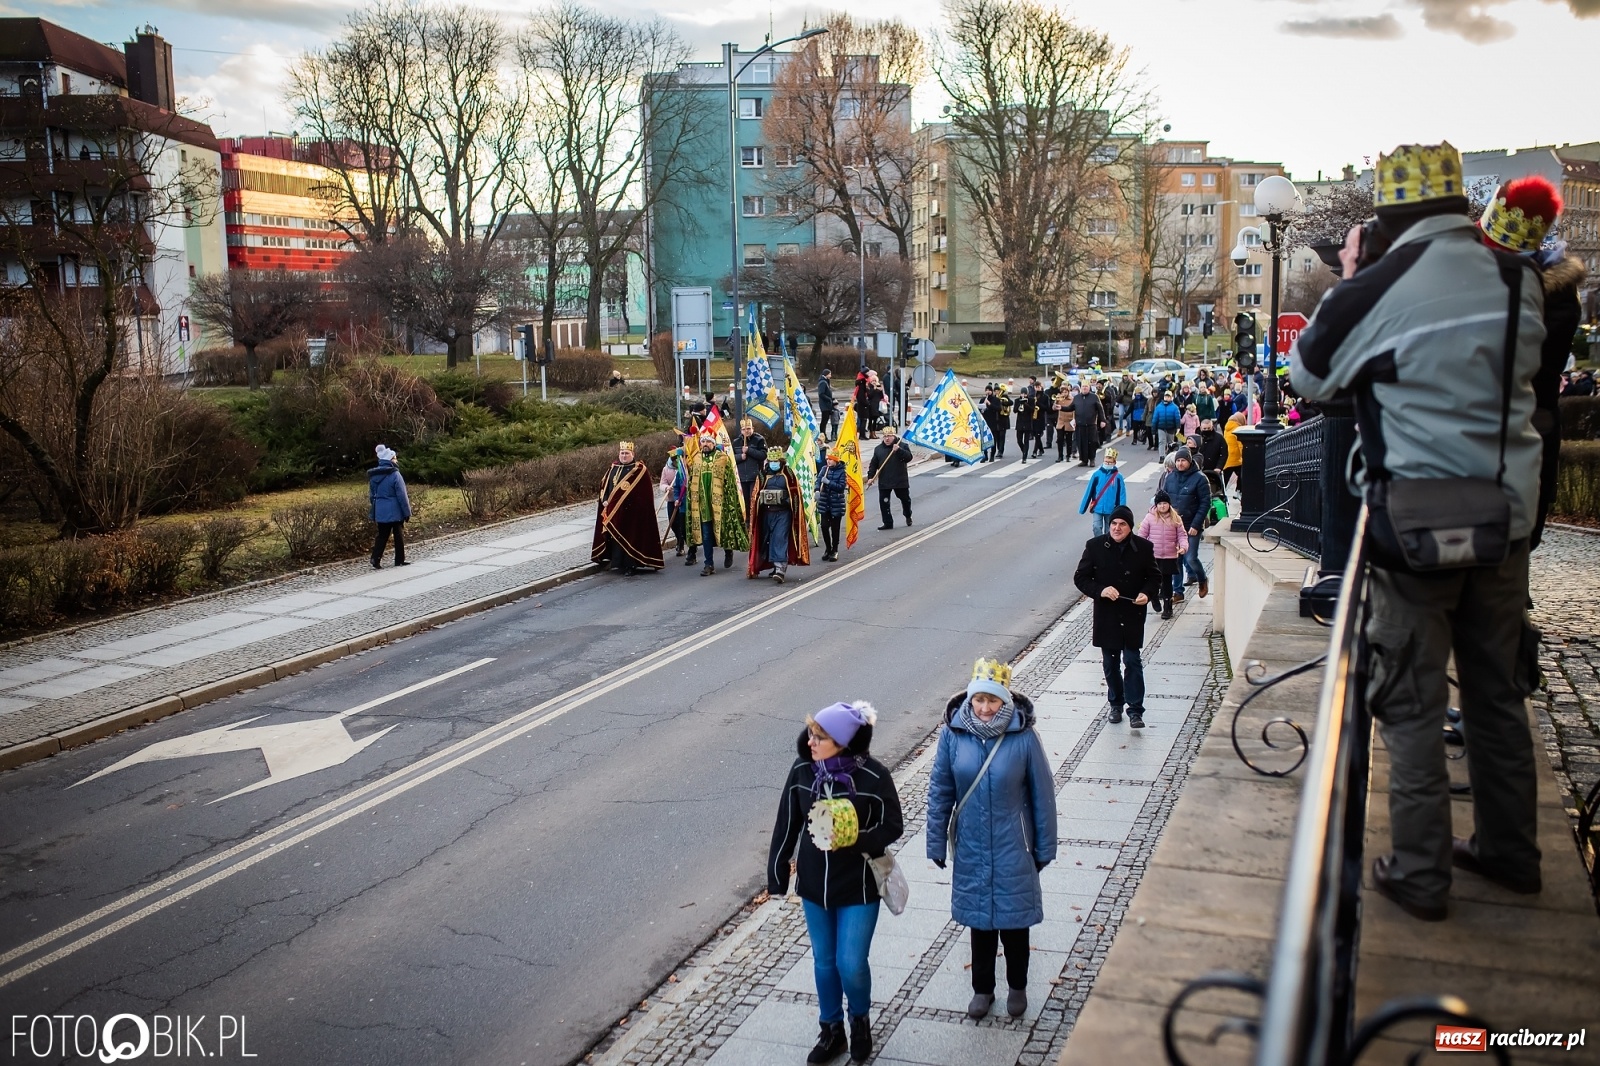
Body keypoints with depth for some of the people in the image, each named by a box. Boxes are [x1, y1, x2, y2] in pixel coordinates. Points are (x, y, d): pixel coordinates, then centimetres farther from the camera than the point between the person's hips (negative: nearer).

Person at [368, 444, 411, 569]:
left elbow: (372, 495, 14)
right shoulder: (394, 475, -15)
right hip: (395, 512, -5)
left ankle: (376, 560, -4)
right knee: (399, 536, 8)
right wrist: (407, 512, -7)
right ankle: (399, 560, 13)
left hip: (380, 512, 5)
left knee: (382, 536, 9)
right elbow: (402, 496, -14)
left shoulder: (373, 476, 6)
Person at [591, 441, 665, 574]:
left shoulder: (640, 470, -3)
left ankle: (631, 565, 1)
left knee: (631, 537, -4)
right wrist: (605, 500, 1)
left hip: (632, 511, -5)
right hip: (614, 510, 5)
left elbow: (646, 491, -7)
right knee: (616, 536, 7)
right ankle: (617, 564, 14)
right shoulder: (613, 468, 13)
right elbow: (604, 484, 16)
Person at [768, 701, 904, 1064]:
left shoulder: (873, 776, -20)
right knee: (824, 962, 16)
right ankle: (831, 1031, 36)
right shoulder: (802, 771, -9)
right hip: (814, 885, 4)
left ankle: (860, 1020, 33)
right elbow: (787, 826, 0)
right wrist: (777, 877, 5)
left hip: (859, 886, -3)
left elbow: (893, 826, -10)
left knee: (851, 964, 1)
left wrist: (854, 840, -27)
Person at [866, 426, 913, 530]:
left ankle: (908, 516, 40)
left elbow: (909, 457, -17)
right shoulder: (878, 449, 6)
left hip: (900, 480, -2)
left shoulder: (903, 446, -2)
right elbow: (873, 464, 7)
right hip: (884, 482, 2)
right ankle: (888, 523, 6)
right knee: (883, 502, -3)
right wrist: (870, 477, -3)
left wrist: (899, 450, -28)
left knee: (905, 499, 14)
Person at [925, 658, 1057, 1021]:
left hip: (1013, 850, -2)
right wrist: (937, 843, 1)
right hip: (971, 849, 2)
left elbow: (1042, 795, -7)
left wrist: (1044, 848, -1)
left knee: (1014, 921, 14)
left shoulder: (1023, 737, -18)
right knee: (979, 921, 17)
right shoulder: (953, 734, -12)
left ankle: (1017, 987, 38)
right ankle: (982, 988, 37)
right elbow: (940, 791, -2)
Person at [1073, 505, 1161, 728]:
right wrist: (1100, 590, -19)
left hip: (1133, 615, -1)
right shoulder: (1095, 546, -5)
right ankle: (1115, 705, 28)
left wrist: (1147, 593, -13)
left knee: (1132, 662, -2)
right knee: (1110, 663, 12)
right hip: (1106, 615, 1)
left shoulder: (1143, 547, -4)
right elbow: (1080, 577, -2)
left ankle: (1135, 710, 1)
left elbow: (1154, 577, 7)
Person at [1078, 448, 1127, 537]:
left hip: (1111, 509, 0)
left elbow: (1122, 495, -4)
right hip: (1097, 508, 0)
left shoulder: (1118, 476, -7)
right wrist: (1082, 508, 1)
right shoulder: (1097, 474, -6)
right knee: (1097, 528, -13)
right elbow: (1089, 492, -1)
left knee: (1109, 531, 12)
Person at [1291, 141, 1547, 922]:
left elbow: (1307, 377, 0)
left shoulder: (1379, 288, -15)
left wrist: (1345, 280, 8)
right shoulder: (1519, 279, 1)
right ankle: (1509, 851, 31)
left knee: (1412, 704, 4)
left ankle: (1420, 876, 11)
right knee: (1499, 691, 18)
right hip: (1506, 516, 5)